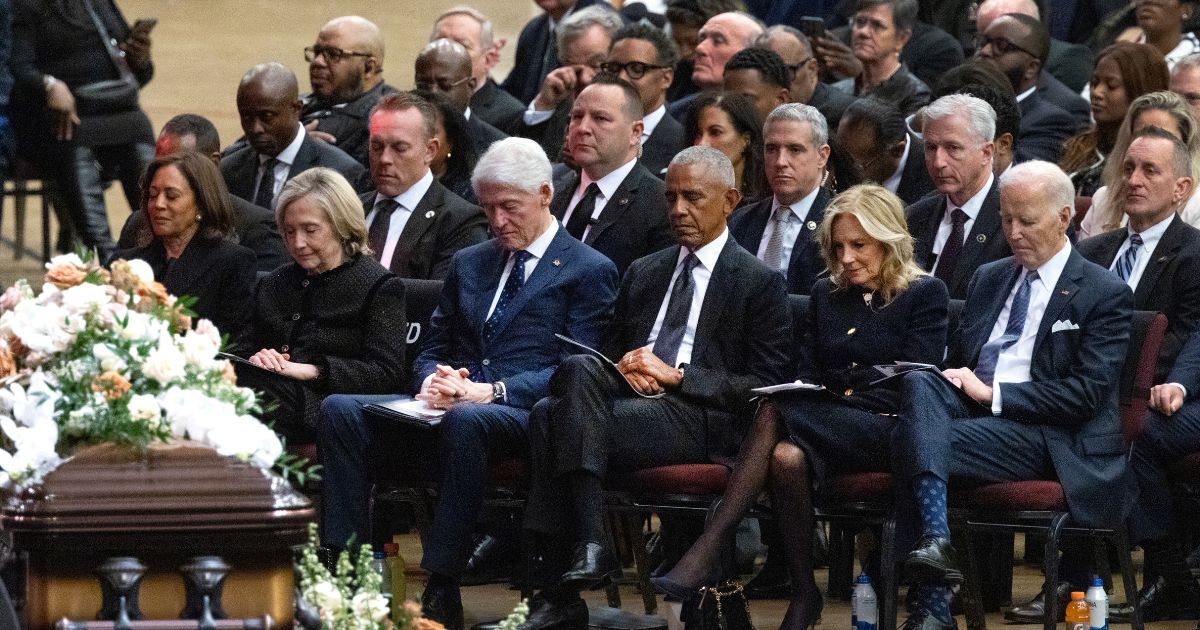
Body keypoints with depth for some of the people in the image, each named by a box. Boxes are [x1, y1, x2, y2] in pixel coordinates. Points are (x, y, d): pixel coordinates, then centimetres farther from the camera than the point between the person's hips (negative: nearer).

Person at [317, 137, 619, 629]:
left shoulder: (589, 271, 6)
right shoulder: (469, 264, 25)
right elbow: (433, 349, 26)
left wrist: (491, 392, -17)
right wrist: (433, 381, -1)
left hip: (529, 413, -6)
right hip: (453, 400, 6)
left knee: (467, 421, -42)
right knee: (339, 410, -19)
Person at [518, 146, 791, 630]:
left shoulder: (760, 283, 7)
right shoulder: (643, 273, 26)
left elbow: (765, 385, -1)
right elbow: (608, 349, 29)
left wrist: (676, 375, -9)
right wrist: (622, 368, 3)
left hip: (698, 416, -5)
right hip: (629, 393, 5)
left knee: (556, 421, -29)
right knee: (578, 369, -31)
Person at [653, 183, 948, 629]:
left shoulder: (926, 295, 5)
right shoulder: (825, 295, 22)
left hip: (887, 433, -5)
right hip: (827, 423, 5)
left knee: (775, 413, -32)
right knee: (786, 456, -34)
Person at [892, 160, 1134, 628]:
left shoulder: (1105, 295, 2)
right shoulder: (988, 279, 23)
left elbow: (1085, 396, -9)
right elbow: (955, 360, 26)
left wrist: (993, 393, -13)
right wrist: (953, 379, -1)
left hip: (1048, 439, -6)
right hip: (969, 410, 6)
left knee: (913, 443, -29)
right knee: (918, 381, -29)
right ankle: (934, 539, -40)